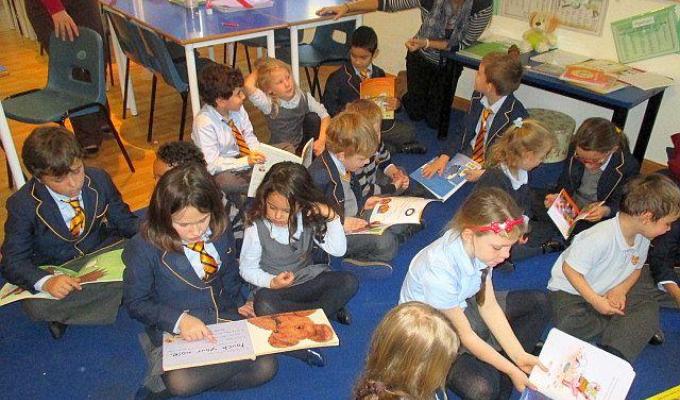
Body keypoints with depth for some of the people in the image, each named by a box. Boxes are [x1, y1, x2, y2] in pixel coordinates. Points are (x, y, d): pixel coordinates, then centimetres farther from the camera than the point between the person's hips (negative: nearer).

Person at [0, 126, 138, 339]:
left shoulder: (99, 179, -10)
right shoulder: (22, 205, -17)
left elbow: (123, 219, 2)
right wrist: (46, 282, -37)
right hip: (56, 272, -3)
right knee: (35, 305, -33)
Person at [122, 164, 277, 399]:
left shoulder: (220, 233, -5)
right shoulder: (144, 247, -17)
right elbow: (135, 302, -10)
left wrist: (231, 313, 5)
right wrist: (179, 320, -22)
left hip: (222, 321, 5)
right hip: (174, 331, -5)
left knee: (265, 368, -16)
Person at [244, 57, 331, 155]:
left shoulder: (304, 97, -9)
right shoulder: (269, 104, -20)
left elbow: (325, 116, -7)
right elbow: (248, 86, -36)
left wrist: (321, 140, -22)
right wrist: (258, 70, -16)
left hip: (304, 147, 5)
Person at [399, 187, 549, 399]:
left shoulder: (480, 246, -17)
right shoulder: (438, 270, -37)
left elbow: (488, 306, -6)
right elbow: (464, 335, -23)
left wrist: (520, 356, -13)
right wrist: (512, 371, -18)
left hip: (461, 307, 8)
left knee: (538, 303, 7)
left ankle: (501, 382, 1)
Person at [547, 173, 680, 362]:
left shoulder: (642, 236, -9)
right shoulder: (600, 238, -33)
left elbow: (636, 268, 7)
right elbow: (569, 268, -26)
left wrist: (621, 290, -13)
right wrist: (595, 301, -27)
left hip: (613, 289, 7)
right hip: (572, 289, -6)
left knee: (649, 307, -12)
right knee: (569, 323, -31)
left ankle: (614, 356, -21)